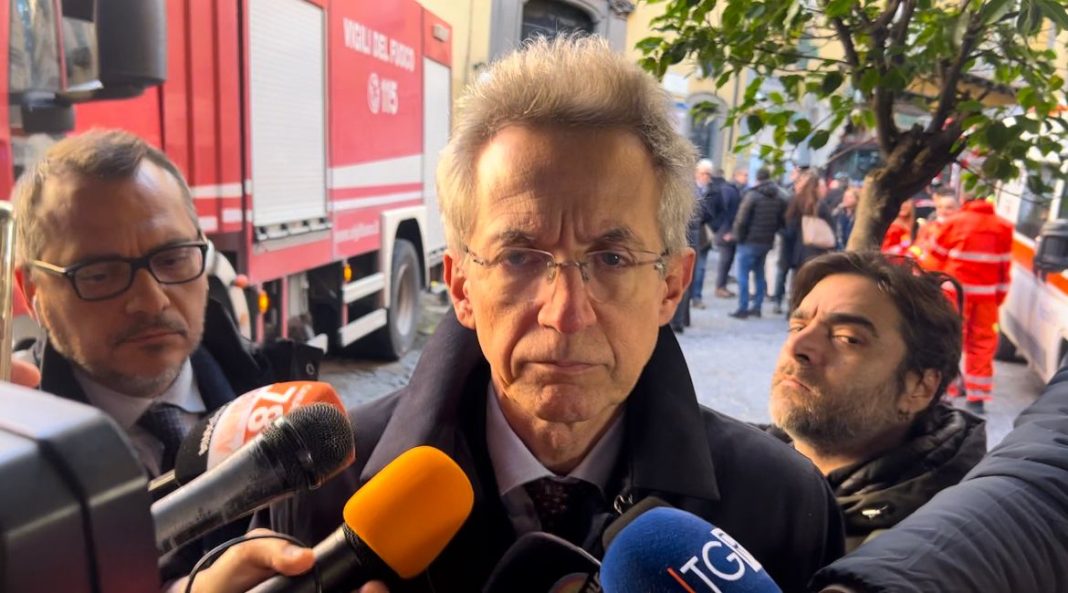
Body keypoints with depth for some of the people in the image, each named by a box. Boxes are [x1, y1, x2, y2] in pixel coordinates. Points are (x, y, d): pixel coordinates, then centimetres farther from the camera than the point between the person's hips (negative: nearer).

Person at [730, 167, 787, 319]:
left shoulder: (752, 195, -12)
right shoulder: (779, 198, 5)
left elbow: (742, 219, -14)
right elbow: (782, 221, 7)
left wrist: (738, 236, -2)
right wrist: (771, 232, 13)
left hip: (750, 241, -6)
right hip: (767, 242, 6)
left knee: (743, 275, -1)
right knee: (760, 274, 17)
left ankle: (743, 309, -3)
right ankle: (757, 307, 19)